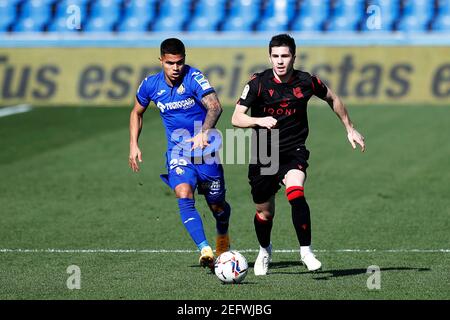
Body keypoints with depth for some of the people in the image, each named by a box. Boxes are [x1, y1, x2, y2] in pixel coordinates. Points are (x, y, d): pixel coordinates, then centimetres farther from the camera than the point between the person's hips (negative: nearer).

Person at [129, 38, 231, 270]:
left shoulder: (194, 78, -18)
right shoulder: (151, 85, -3)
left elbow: (215, 107, -34)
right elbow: (137, 112, 16)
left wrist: (204, 133, -51)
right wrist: (133, 145, 6)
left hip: (206, 151, -2)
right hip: (178, 152, 2)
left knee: (217, 205, 9)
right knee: (184, 197, -25)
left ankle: (223, 237, 44)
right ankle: (205, 250, -32)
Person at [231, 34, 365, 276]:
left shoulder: (306, 82, -8)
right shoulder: (258, 83, -11)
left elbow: (332, 99, 13)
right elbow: (236, 118, -17)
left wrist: (350, 129, 17)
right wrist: (259, 121, -36)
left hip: (294, 152, -1)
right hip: (263, 156, 1)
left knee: (295, 193, -30)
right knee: (265, 213, 10)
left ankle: (306, 251, -23)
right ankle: (264, 251, 42)